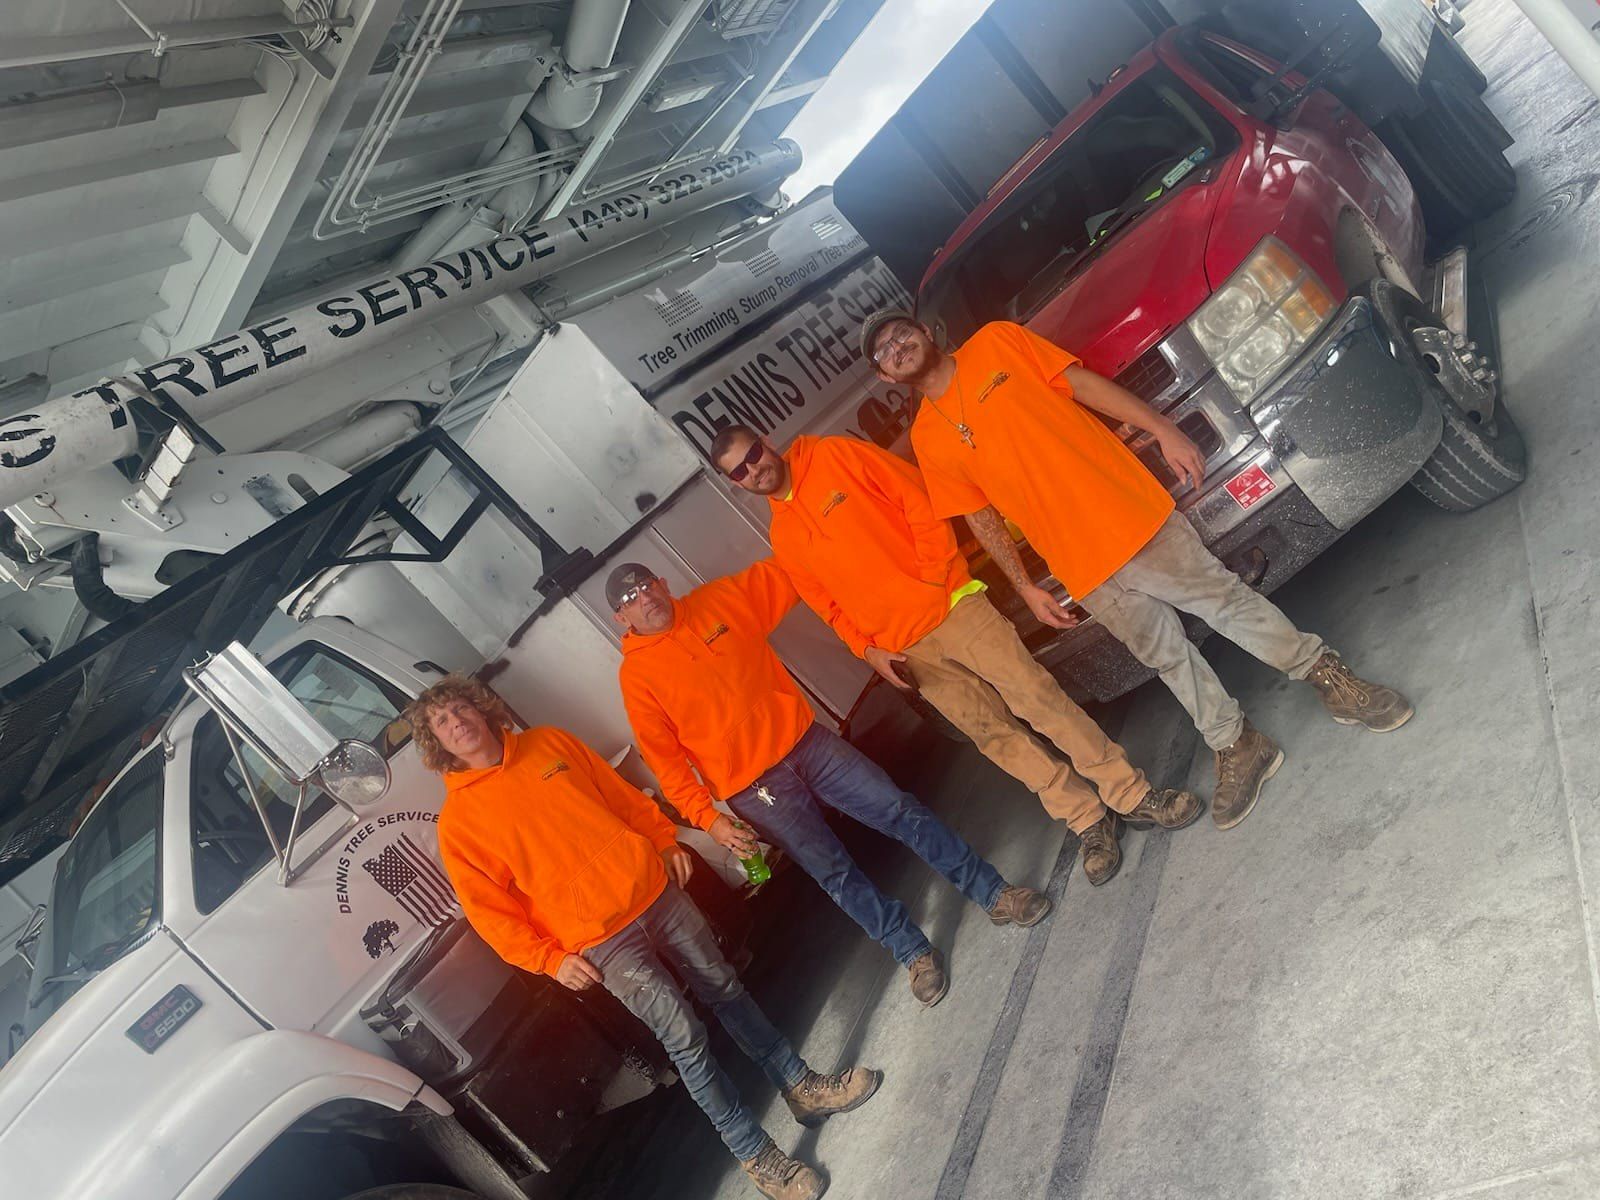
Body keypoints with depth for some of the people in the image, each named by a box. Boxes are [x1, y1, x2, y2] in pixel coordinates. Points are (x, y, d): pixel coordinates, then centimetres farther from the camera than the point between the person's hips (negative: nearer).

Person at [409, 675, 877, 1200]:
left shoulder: (550, 742, 7)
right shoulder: (456, 821, -4)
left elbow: (624, 795, 15)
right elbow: (490, 911, -3)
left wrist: (666, 841, 11)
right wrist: (550, 959, -8)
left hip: (653, 889, 4)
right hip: (600, 941, -4)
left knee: (724, 987, 12)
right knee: (683, 1033, -7)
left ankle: (803, 1089, 29)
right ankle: (755, 1155, 10)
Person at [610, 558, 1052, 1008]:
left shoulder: (721, 598, 2)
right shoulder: (636, 676, -6)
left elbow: (789, 573, 5)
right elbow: (666, 761, -6)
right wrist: (708, 819, -15)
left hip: (803, 738, 3)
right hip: (753, 787, -3)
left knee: (899, 810, 1)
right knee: (834, 873, 3)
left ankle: (993, 893, 14)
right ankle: (913, 952, 22)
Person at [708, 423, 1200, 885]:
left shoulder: (837, 456, -1)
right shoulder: (783, 540, 10)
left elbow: (917, 499, -4)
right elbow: (830, 606, 13)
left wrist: (934, 578, -11)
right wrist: (869, 651, -4)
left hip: (948, 604, -3)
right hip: (907, 651, 3)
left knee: (1037, 696, -7)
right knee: (994, 733, 3)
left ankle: (1133, 795, 6)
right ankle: (1088, 820, 16)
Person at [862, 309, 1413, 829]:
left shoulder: (996, 343, 3)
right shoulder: (926, 439, 5)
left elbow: (1083, 383, 0)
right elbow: (982, 518, 9)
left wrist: (1163, 429, -8)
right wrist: (1025, 587, 6)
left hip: (1131, 510, -1)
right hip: (1082, 566, 1)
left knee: (1223, 598, 4)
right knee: (1162, 651, 9)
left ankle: (1329, 677, 22)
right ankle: (1235, 746, 26)